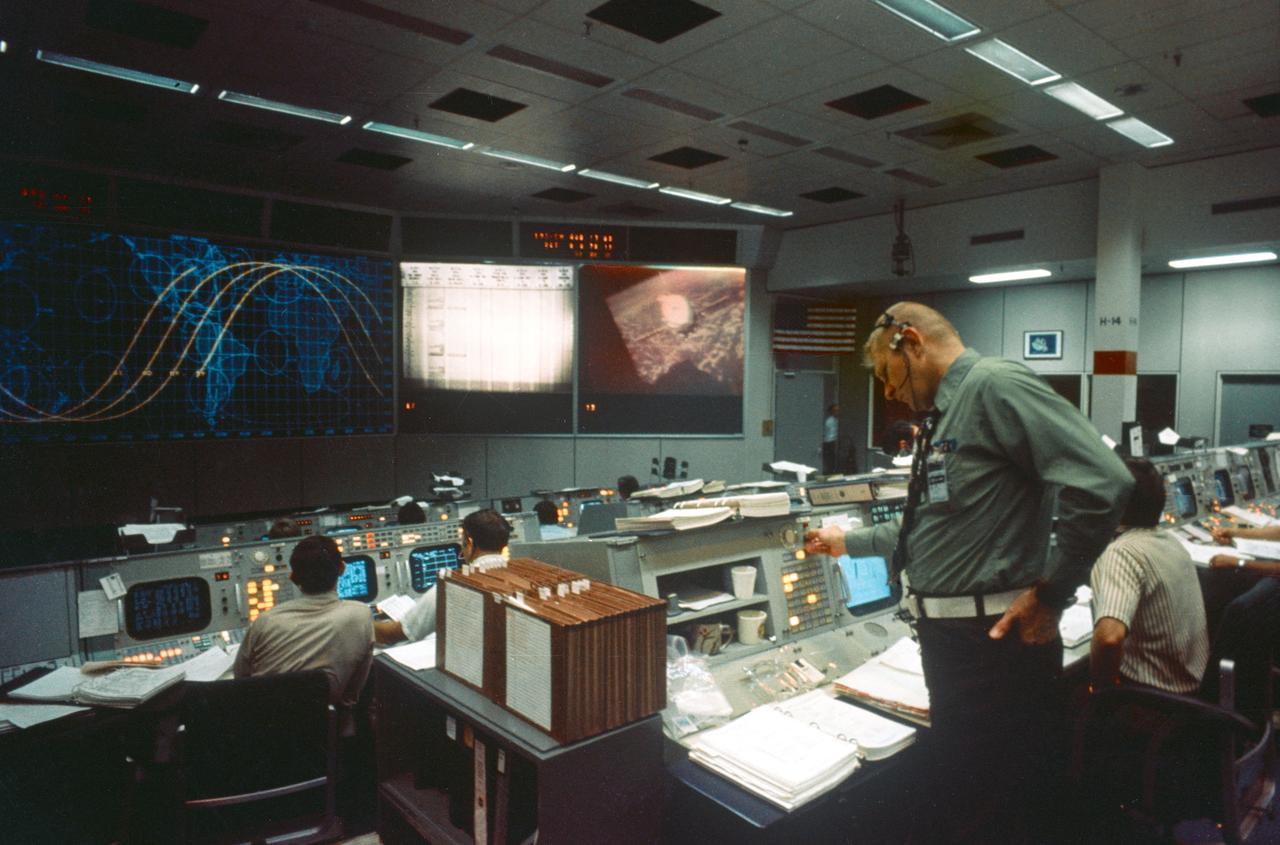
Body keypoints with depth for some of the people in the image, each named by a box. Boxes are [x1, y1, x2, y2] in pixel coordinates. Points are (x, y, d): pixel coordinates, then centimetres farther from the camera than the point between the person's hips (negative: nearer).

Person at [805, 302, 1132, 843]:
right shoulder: (943, 414, 15)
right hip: (948, 637, 10)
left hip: (995, 640, -9)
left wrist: (1049, 594, -19)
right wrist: (849, 543, 29)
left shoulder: (993, 386, -15)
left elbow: (1103, 483, -25)